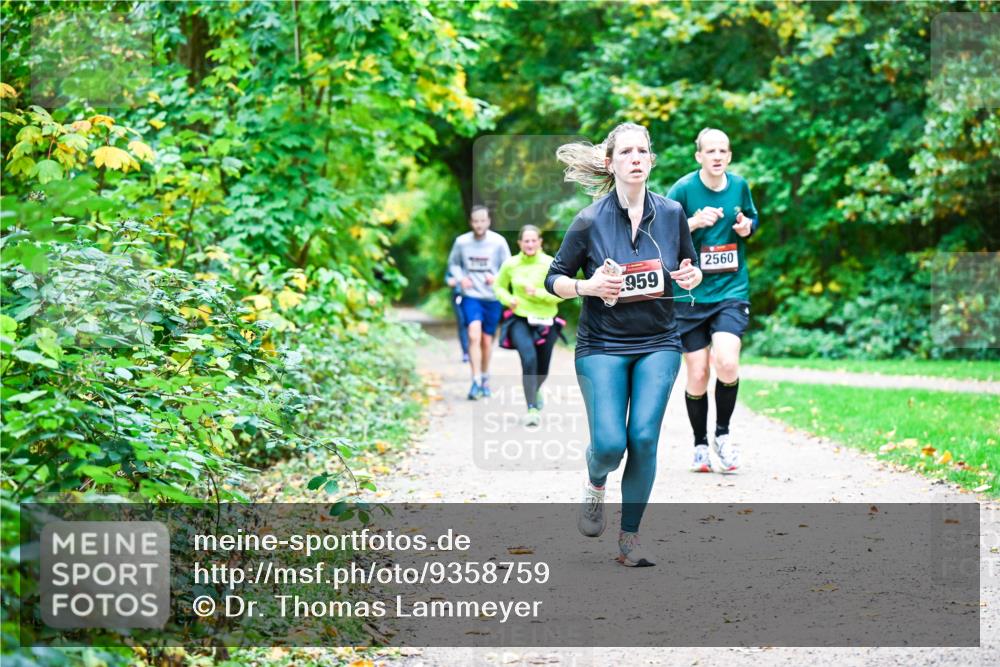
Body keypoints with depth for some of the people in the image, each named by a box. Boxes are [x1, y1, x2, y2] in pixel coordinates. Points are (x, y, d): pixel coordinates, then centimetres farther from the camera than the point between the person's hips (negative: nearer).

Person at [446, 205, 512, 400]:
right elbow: (453, 264, 11)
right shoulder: (461, 242, -4)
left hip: (492, 298, 1)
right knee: (474, 335, -19)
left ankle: (485, 378, 30)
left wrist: (496, 278, -18)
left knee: (487, 340, 10)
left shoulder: (498, 242, -7)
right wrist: (460, 278, -7)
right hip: (471, 296, -1)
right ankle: (476, 381, -19)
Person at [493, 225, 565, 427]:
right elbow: (499, 286, 13)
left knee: (543, 370, 13)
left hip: (545, 322, 1)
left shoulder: (550, 264, -9)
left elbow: (560, 293, -13)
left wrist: (537, 293, -24)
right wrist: (508, 299, -6)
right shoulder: (510, 264, -3)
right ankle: (532, 409, -24)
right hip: (520, 320, -1)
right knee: (529, 359, -26)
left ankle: (535, 390, 51)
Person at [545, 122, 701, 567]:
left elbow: (691, 269, 14)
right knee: (609, 444, -13)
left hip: (658, 345, 2)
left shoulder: (671, 214, 1)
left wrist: (691, 277, -9)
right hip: (602, 346, -2)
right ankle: (595, 484, 25)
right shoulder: (589, 221, -8)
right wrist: (587, 287, -20)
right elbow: (553, 280, -1)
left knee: (643, 438, -10)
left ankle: (629, 539, 5)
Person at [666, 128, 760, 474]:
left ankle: (723, 433, 4)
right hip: (691, 293, -1)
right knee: (697, 375, 1)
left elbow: (752, 218, 23)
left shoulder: (739, 186, 4)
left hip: (731, 291, 1)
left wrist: (748, 226, -1)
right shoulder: (683, 189, -7)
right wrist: (693, 222, -22)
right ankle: (700, 444, 23)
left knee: (726, 363, -19)